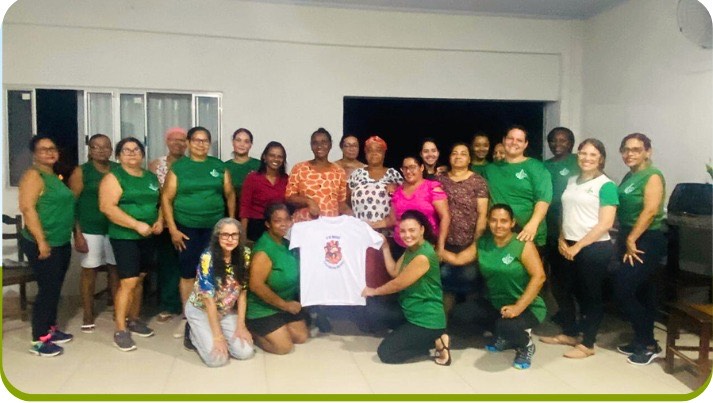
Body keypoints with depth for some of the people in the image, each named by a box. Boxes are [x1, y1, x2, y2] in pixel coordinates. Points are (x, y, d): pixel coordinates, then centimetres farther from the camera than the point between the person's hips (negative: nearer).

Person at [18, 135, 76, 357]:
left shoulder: (55, 176, 15)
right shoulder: (33, 175, -11)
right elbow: (27, 208, -20)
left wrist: (75, 234, 18)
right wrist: (41, 241, -23)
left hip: (62, 243, 9)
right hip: (42, 244, -8)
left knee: (55, 288, 15)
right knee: (47, 289, -5)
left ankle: (51, 329, 28)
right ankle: (38, 340, 5)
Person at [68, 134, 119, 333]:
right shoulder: (81, 172, -1)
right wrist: (77, 233, -10)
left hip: (115, 227, 3)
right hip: (90, 229, -3)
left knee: (115, 268, 8)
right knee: (89, 270, 4)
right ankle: (88, 315, 16)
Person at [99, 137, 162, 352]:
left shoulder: (151, 177, 12)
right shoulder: (114, 177, -7)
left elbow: (160, 202, 19)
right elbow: (107, 207, -17)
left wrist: (160, 220, -3)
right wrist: (137, 225, -22)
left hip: (148, 237, 6)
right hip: (125, 237, -6)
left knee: (140, 279, 14)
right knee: (128, 282, -10)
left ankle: (134, 320, 28)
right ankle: (120, 330, 0)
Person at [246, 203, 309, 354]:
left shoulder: (287, 242, -1)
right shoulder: (263, 250, -26)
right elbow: (256, 285, -29)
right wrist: (284, 305, -20)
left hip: (287, 303, 8)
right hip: (263, 308, -8)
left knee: (302, 337, 10)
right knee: (284, 346, -9)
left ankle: (266, 329, 26)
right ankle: (251, 331, 13)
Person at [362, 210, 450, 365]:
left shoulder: (424, 256, -24)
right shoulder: (411, 249, 6)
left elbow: (398, 284, -18)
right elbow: (394, 271, 9)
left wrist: (374, 291, -3)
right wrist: (385, 247, 5)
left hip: (427, 321, -10)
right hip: (412, 314, 10)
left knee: (385, 352, -7)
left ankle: (436, 342, -2)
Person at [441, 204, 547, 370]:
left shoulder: (523, 244, -16)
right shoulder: (482, 243, 0)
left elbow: (539, 277, -21)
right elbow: (458, 259, 3)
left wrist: (518, 307, -26)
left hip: (527, 307, -6)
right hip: (496, 304, 7)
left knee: (506, 326, -33)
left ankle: (526, 346, 5)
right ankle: (505, 338, 18)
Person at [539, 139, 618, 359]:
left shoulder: (606, 185, -9)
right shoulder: (572, 181, 11)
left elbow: (605, 224, -14)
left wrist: (578, 246, -15)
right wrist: (562, 240, 1)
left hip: (594, 248, -7)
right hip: (568, 247, 7)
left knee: (590, 295, 5)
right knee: (566, 290, 16)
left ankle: (587, 344, 17)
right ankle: (569, 333, 34)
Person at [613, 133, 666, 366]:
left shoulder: (653, 176, -11)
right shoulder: (629, 177, 13)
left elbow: (650, 210, -21)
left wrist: (631, 240, -19)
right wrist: (623, 241, 10)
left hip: (647, 241, -8)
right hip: (629, 241, 8)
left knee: (623, 288, -11)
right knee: (642, 292, 13)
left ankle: (648, 344, 2)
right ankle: (643, 341, 22)